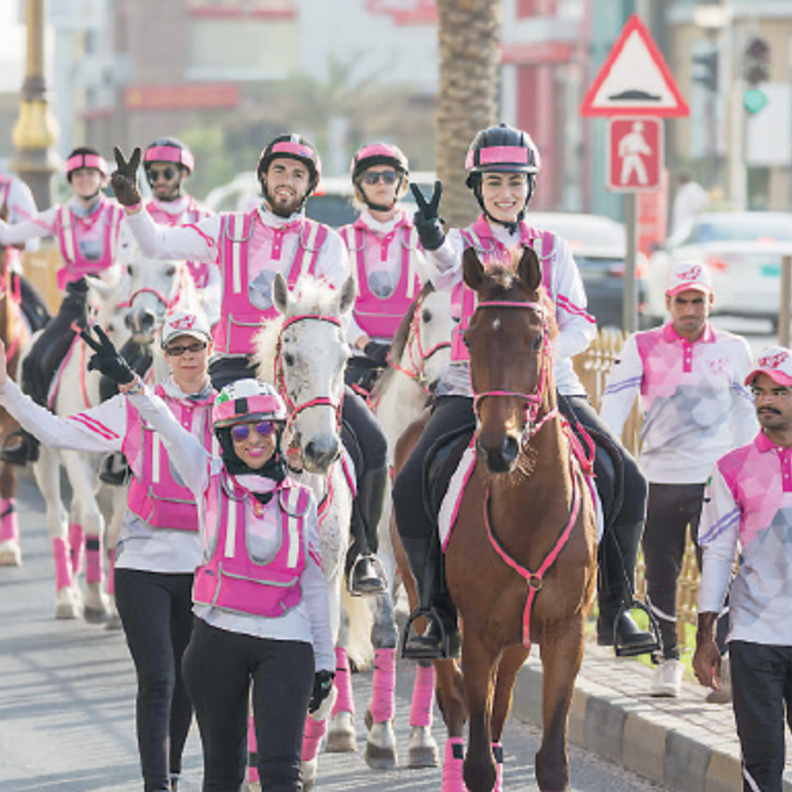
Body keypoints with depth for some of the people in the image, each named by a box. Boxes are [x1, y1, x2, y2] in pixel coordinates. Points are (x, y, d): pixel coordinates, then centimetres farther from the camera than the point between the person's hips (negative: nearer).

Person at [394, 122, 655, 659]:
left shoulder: (552, 250, 13)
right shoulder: (464, 244, 6)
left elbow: (580, 326, 5)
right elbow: (446, 264, -20)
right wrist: (432, 238, -45)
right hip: (471, 386, -1)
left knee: (628, 481, -17)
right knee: (411, 487, -22)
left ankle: (616, 607, -1)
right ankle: (441, 616, -9)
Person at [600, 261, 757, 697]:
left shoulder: (734, 350, 7)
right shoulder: (642, 348, 3)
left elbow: (745, 416, 14)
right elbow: (614, 408, -4)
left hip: (713, 480, -1)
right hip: (659, 478, 1)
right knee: (660, 575, 5)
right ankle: (668, 661, 18)